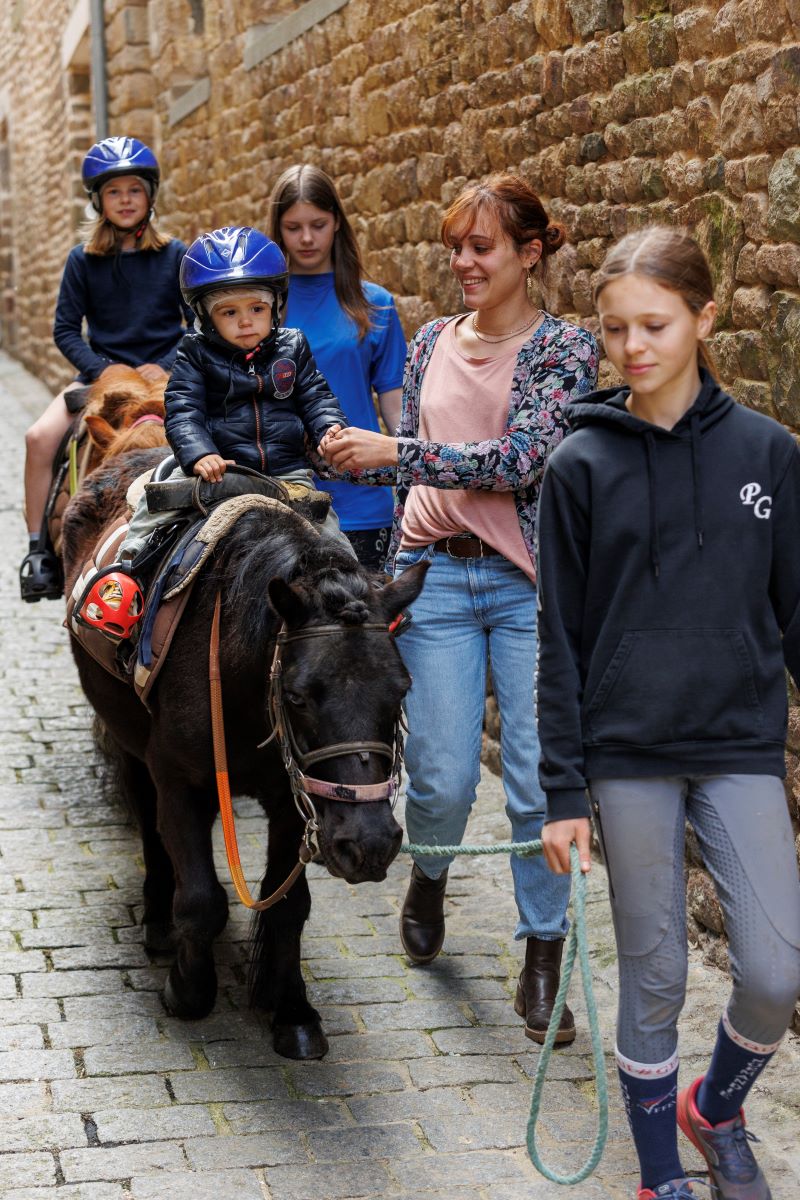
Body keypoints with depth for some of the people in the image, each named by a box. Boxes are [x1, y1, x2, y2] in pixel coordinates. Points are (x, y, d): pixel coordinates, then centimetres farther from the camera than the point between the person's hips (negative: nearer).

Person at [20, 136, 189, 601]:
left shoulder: (175, 256, 2)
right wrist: (102, 370, -10)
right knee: (40, 437, -21)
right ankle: (40, 547, -13)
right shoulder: (83, 261, 5)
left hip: (164, 373, -1)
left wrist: (168, 366, -11)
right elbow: (66, 329, 5)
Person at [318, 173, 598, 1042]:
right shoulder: (431, 343, 11)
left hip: (529, 581, -3)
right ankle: (429, 878, 32)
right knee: (443, 776, -1)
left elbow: (519, 460, -16)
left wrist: (392, 450, -18)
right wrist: (394, 577, 11)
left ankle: (543, 960, 12)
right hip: (436, 577, 3)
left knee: (543, 780, -4)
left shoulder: (564, 349, -4)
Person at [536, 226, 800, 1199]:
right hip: (628, 755, -1)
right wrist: (564, 790, -2)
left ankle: (715, 1104, 28)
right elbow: (560, 638, 0)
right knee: (655, 979, 6)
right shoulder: (582, 465, -2)